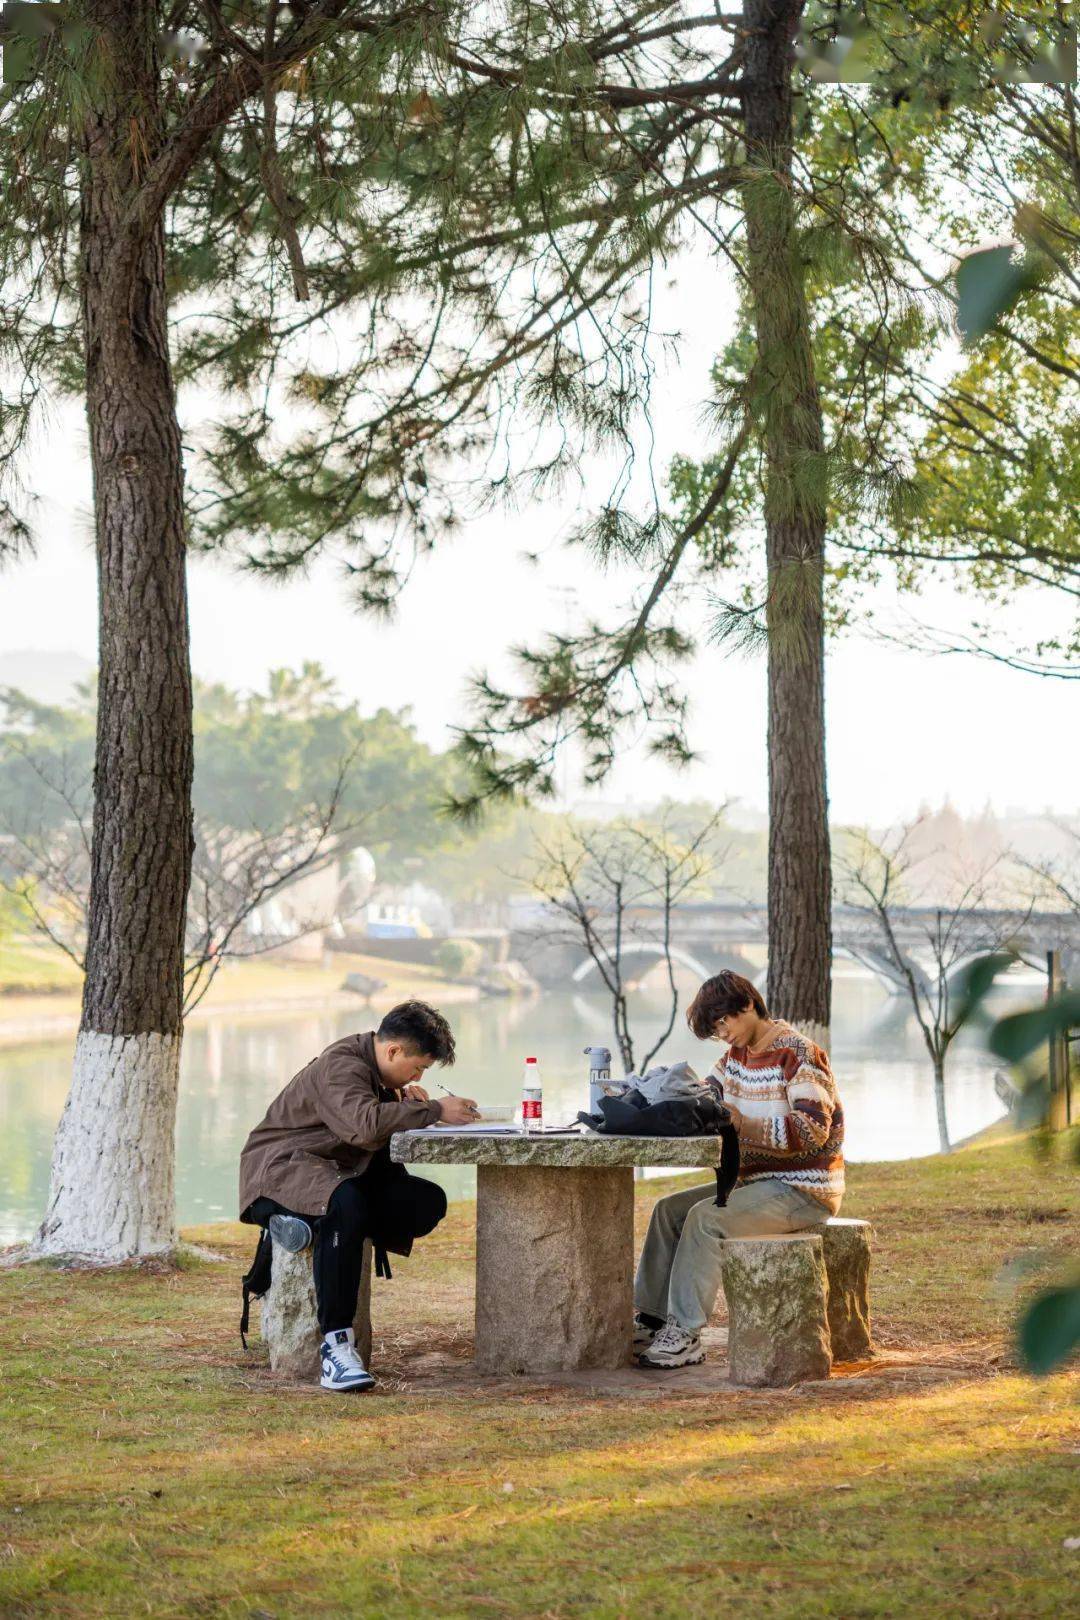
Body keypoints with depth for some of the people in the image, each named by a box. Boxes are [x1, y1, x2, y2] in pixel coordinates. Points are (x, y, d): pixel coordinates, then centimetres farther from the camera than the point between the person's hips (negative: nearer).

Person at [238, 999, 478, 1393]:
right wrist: (434, 1110, -29)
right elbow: (365, 1123, -36)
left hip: (339, 1172, 9)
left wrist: (401, 1098, 3)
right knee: (346, 1206, -42)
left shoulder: (370, 1066, 11)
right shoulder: (341, 1066, -19)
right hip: (282, 1166, -9)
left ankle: (314, 1227, -12)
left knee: (429, 1202, -9)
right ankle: (336, 1346, -42)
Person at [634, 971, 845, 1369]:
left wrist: (744, 1125, -34)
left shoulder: (797, 1054, -17)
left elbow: (813, 1130, -25)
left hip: (805, 1192, -9)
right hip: (760, 1183, 9)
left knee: (706, 1217, -25)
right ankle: (649, 1318, -3)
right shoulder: (738, 1053, 11)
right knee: (668, 1210, -1)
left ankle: (684, 1335, -24)